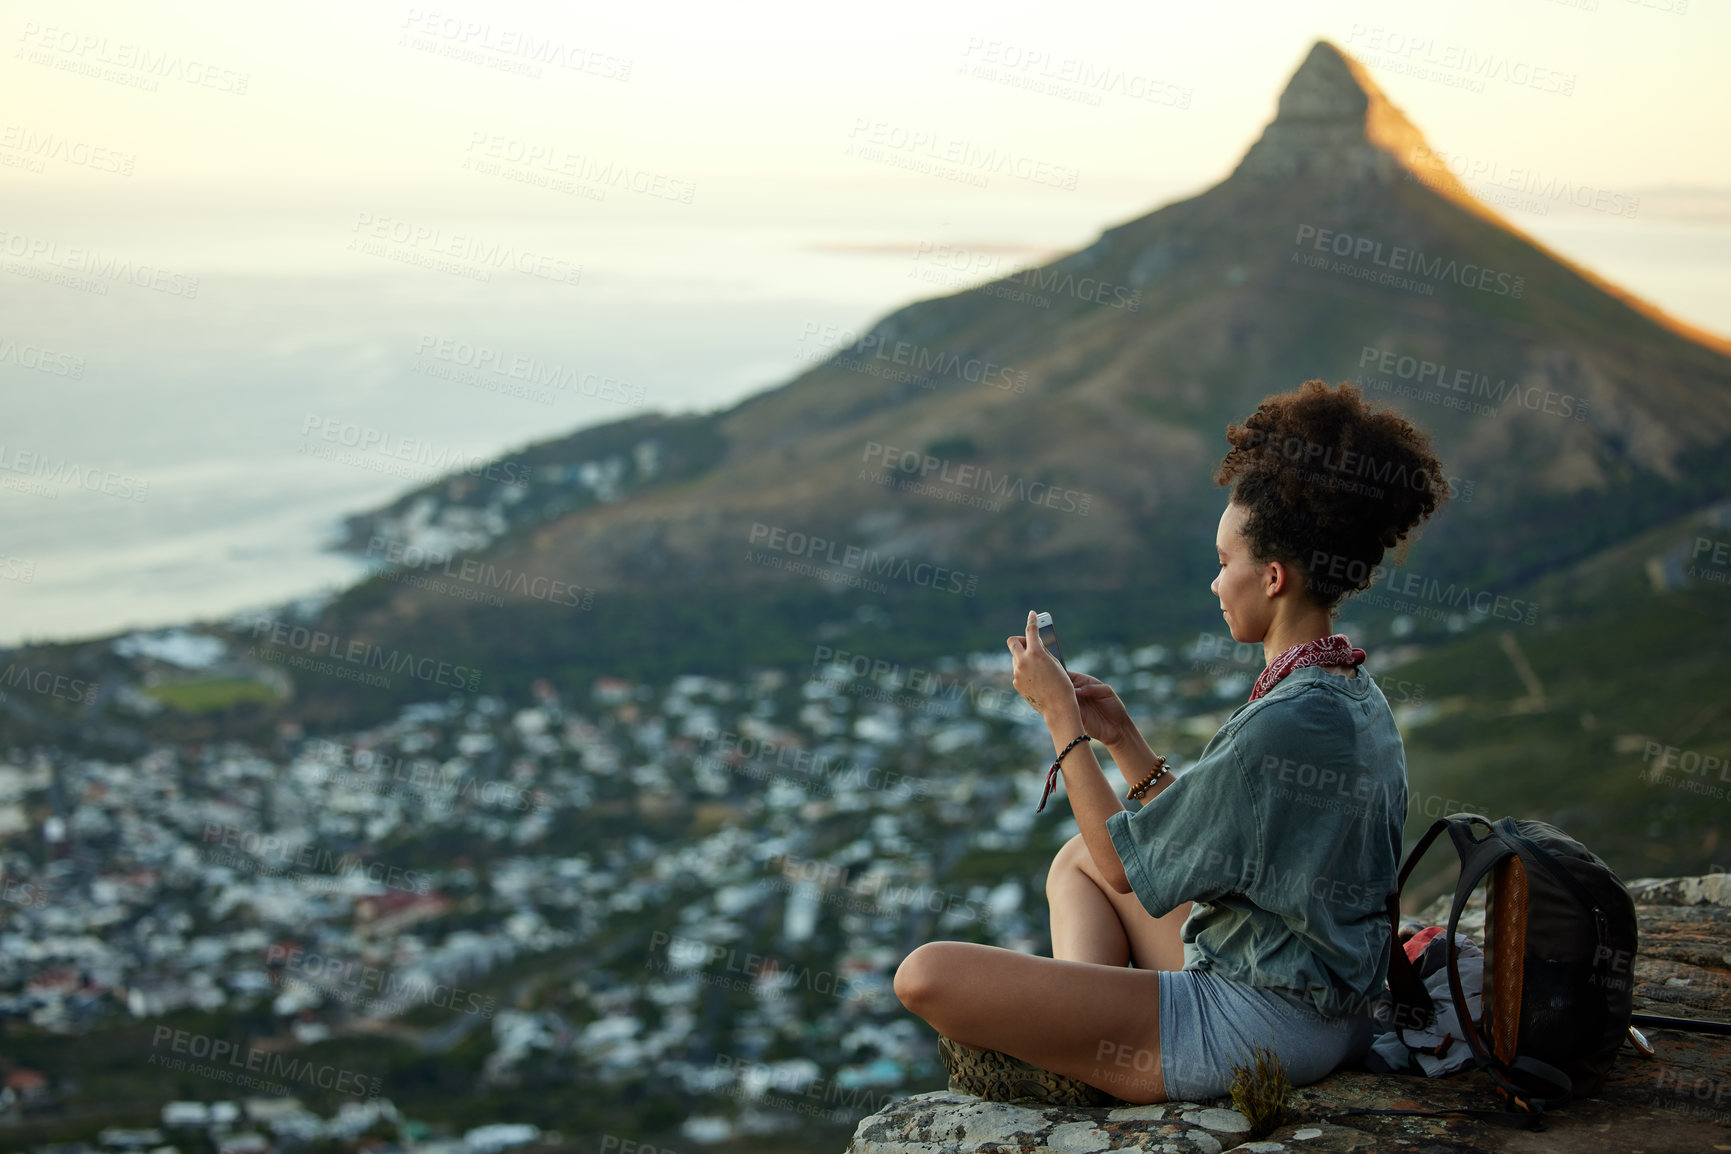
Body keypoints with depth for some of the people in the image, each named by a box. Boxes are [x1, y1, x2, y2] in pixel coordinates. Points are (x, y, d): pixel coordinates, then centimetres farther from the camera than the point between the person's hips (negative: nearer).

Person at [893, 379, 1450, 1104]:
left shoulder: (1283, 725, -25)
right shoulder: (1354, 695, 7)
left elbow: (1127, 865, -15)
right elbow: (1198, 844, 15)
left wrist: (1060, 717, -8)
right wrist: (1121, 738, 10)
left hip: (1256, 1029, -10)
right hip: (1326, 1008, 11)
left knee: (927, 976, -17)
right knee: (1074, 859, 29)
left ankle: (1075, 1069, 7)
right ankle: (1082, 1035, 9)